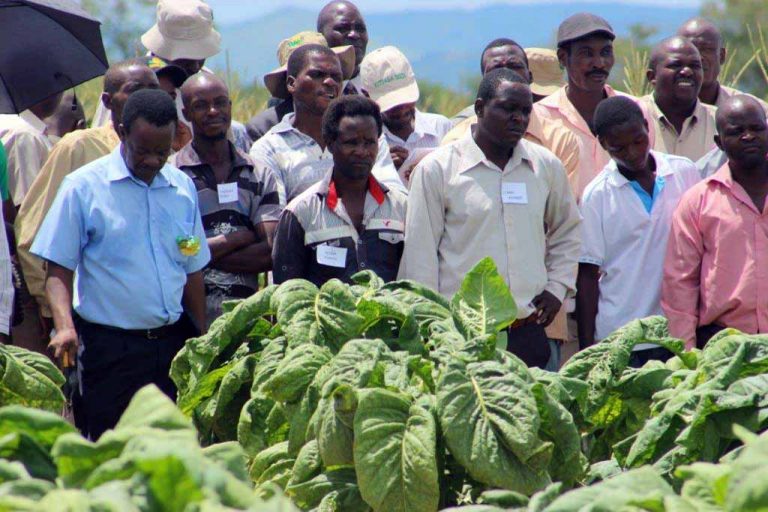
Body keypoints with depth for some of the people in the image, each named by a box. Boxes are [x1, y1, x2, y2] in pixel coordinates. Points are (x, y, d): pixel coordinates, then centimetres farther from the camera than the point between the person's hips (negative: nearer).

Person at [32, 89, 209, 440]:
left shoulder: (183, 188, 10)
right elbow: (58, 271, -6)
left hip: (172, 343, 4)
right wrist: (65, 327, -22)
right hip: (109, 348, -4)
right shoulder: (83, 187, -4)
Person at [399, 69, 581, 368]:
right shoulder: (437, 169, 0)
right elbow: (420, 252, 0)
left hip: (528, 330, 4)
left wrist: (557, 286, 14)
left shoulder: (546, 167, 11)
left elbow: (566, 232, 27)